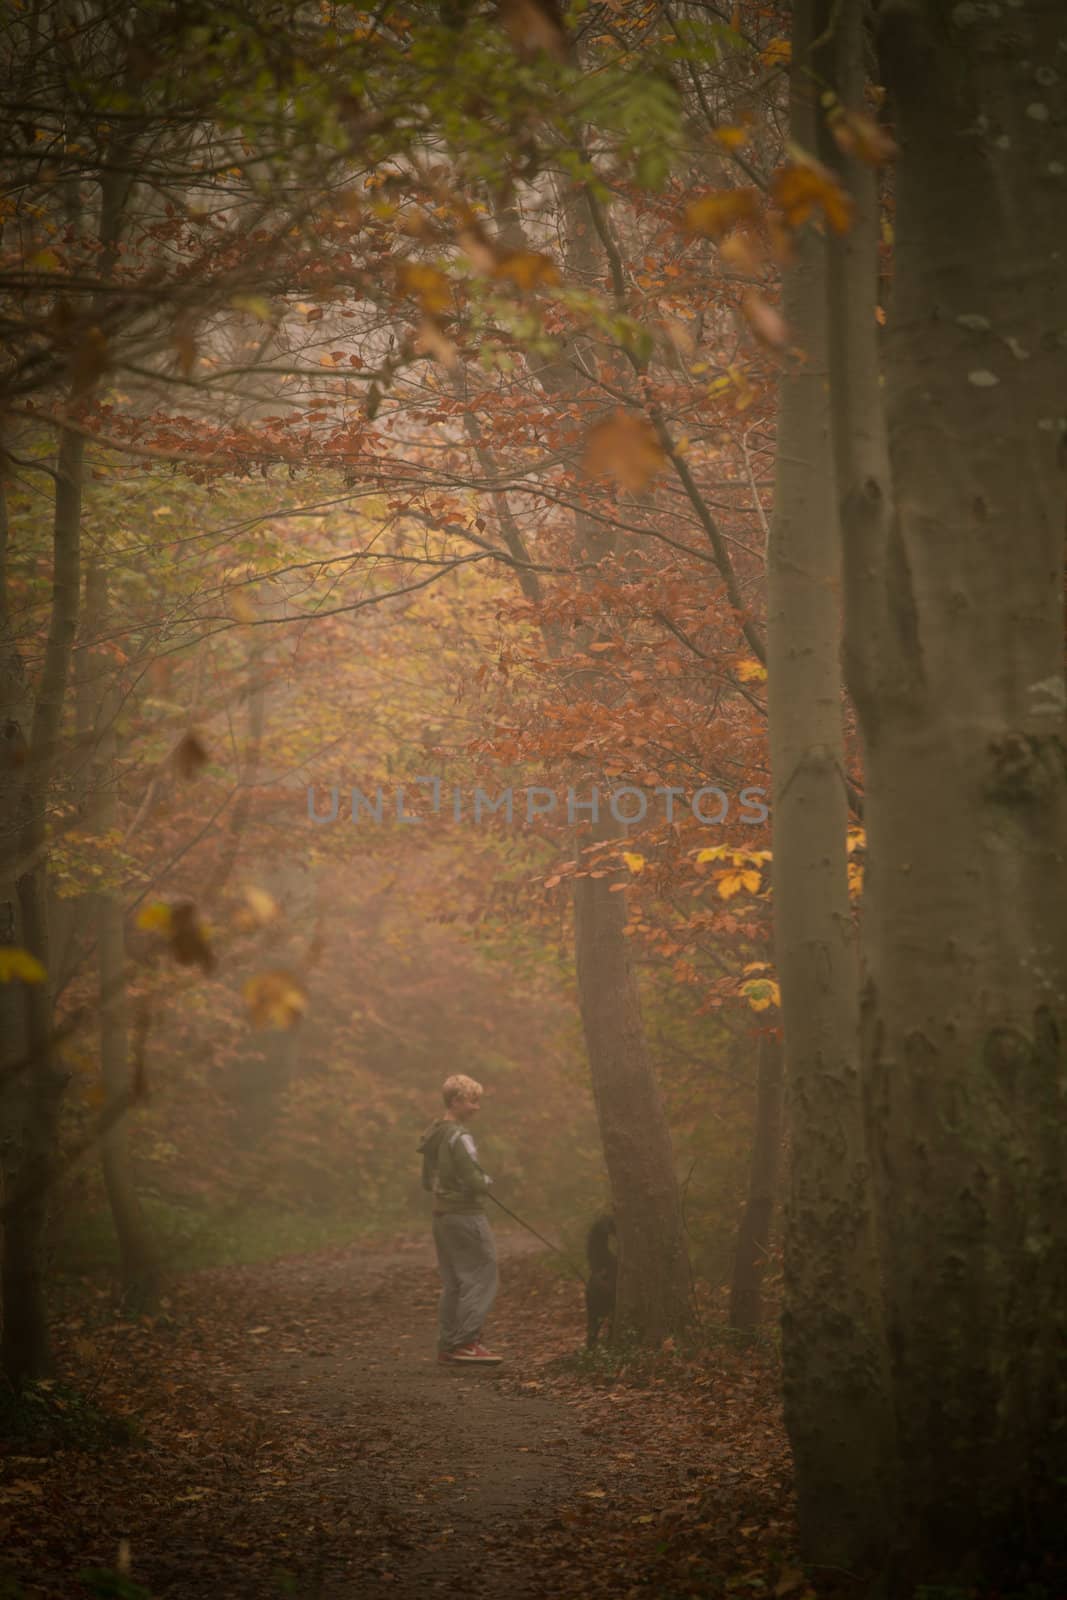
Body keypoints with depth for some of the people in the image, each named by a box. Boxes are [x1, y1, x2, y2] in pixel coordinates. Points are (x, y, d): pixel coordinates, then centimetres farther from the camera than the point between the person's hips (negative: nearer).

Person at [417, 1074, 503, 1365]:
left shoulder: (433, 1135, 13)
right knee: (481, 1278, -5)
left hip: (442, 1216, 9)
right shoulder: (459, 1137, -15)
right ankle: (466, 1342, -8)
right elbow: (474, 1181, -20)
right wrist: (486, 1182, 0)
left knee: (452, 1283, 13)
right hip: (466, 1216, -9)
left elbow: (427, 1181, 20)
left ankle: (447, 1347, 14)